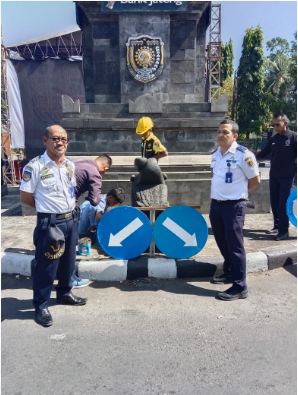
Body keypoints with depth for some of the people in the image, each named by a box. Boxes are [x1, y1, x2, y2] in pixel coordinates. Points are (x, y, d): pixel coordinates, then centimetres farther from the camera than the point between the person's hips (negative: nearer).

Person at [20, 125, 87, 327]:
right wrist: (48, 209, -1)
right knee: (46, 266, 3)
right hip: (50, 223, -6)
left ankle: (65, 294, 40)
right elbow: (25, 197, -10)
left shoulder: (70, 165, 5)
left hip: (71, 220, 7)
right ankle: (41, 306, 20)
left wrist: (68, 208, 7)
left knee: (69, 261, 19)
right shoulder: (35, 166, -14)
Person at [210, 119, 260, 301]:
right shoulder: (215, 154, 8)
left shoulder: (244, 154, -13)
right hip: (215, 204, 7)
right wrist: (219, 195, 12)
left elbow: (255, 180, -5)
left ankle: (240, 287, 7)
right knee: (222, 243, 18)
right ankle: (229, 273, 37)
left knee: (235, 246, -3)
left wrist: (238, 193, 4)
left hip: (234, 206, -7)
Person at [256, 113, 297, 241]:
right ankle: (277, 226, 25)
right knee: (274, 203, 11)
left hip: (287, 177, -5)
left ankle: (284, 231, 4)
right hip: (273, 176, 5)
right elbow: (264, 153, 9)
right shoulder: (273, 139, 8)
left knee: (283, 204, -5)